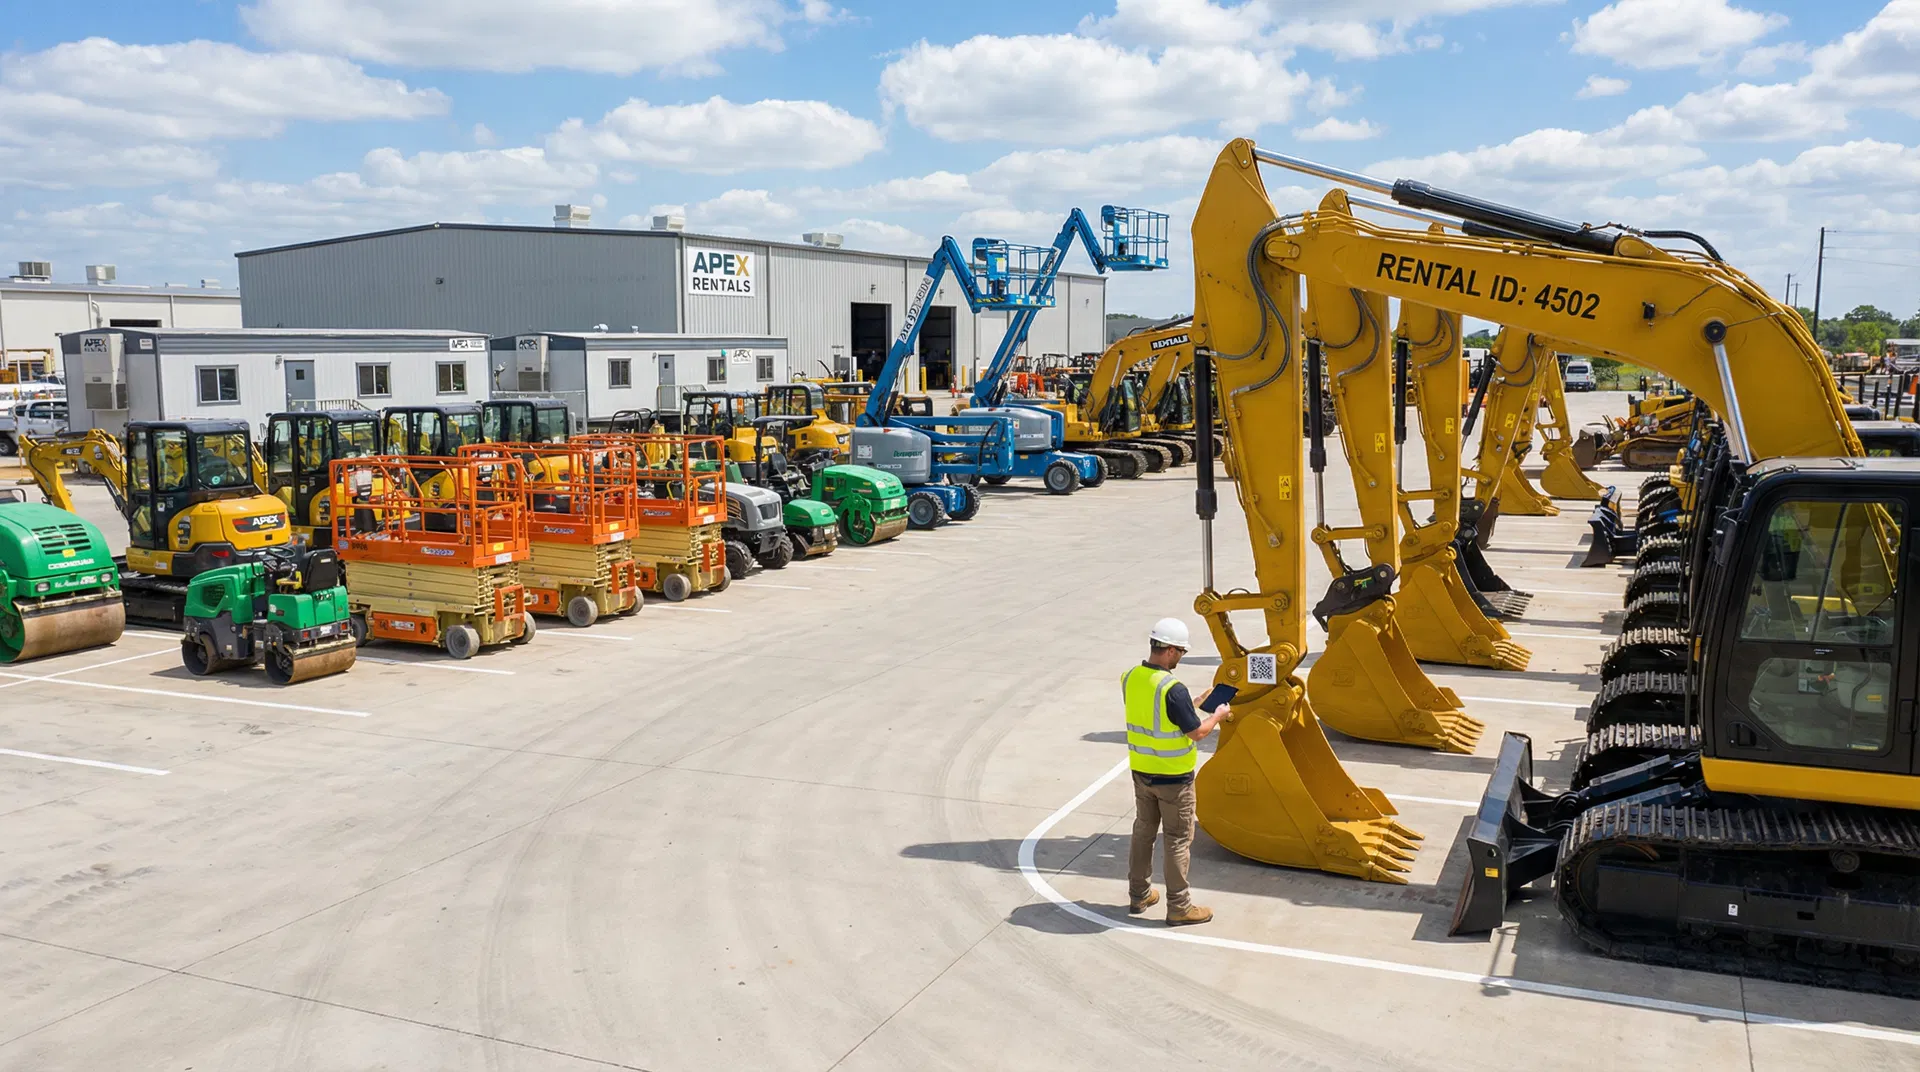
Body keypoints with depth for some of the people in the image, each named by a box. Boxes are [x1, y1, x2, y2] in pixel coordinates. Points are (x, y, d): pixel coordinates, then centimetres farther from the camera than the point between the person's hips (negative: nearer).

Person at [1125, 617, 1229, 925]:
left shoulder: (1130, 678, -3)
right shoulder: (1173, 690, -26)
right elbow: (1196, 732, -18)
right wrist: (1218, 716, 0)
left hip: (1141, 771, 7)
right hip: (1173, 777, -7)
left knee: (1143, 831, 19)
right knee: (1178, 840, 6)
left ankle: (1139, 895, 29)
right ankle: (1178, 906, 14)